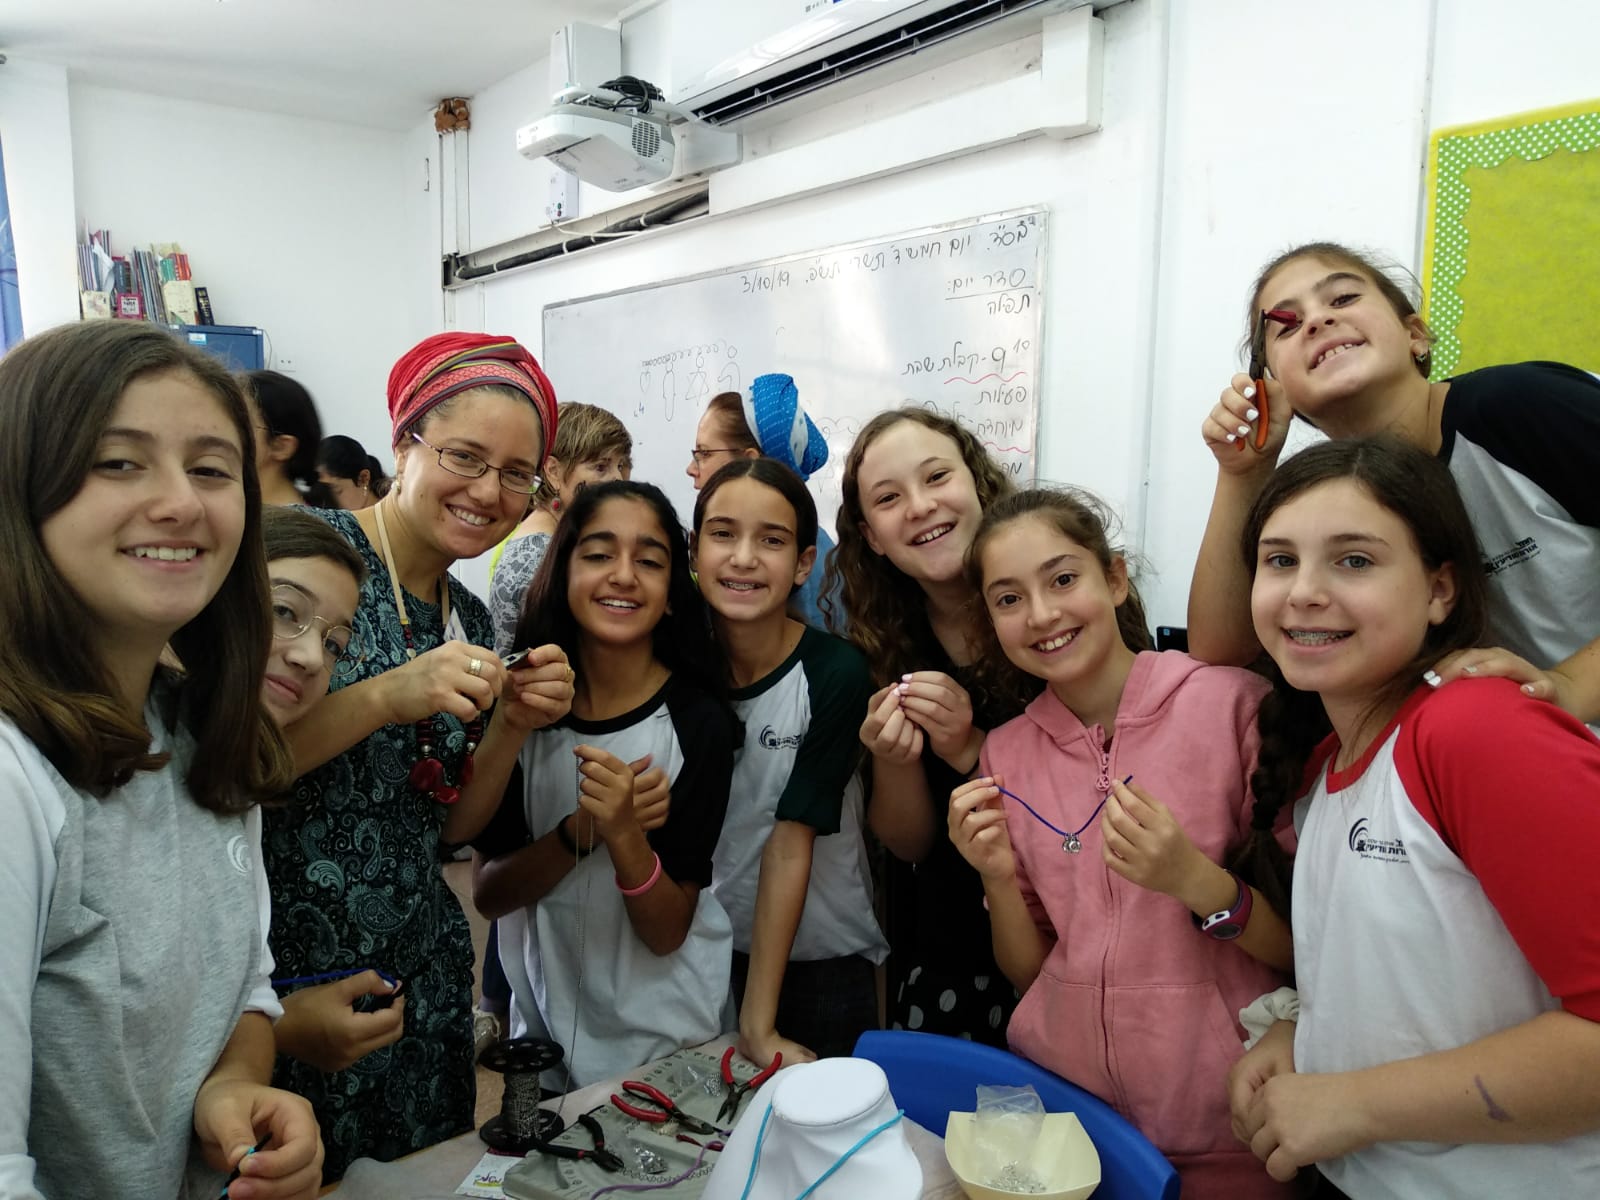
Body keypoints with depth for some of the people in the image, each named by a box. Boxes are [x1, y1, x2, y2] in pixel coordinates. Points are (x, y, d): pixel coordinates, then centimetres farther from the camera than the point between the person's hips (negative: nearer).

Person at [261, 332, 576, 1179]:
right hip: (287, 974, -6)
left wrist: (512, 726, -7)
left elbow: (446, 828, 8)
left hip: (423, 975, 6)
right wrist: (388, 697, -27)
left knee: (423, 1172, 17)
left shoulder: (472, 620, 6)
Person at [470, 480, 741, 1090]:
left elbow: (667, 932, -16)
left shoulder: (700, 721, -19)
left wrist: (624, 835, -34)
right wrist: (581, 832, -26)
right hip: (544, 1033, 3)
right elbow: (487, 893, -9)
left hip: (667, 1045, -2)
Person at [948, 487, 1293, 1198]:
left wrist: (1194, 881, -26)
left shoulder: (1232, 703, -14)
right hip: (1059, 1098, 3)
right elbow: (1030, 973, 4)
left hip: (1222, 1122, -3)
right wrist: (999, 880, -14)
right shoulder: (1006, 754, -2)